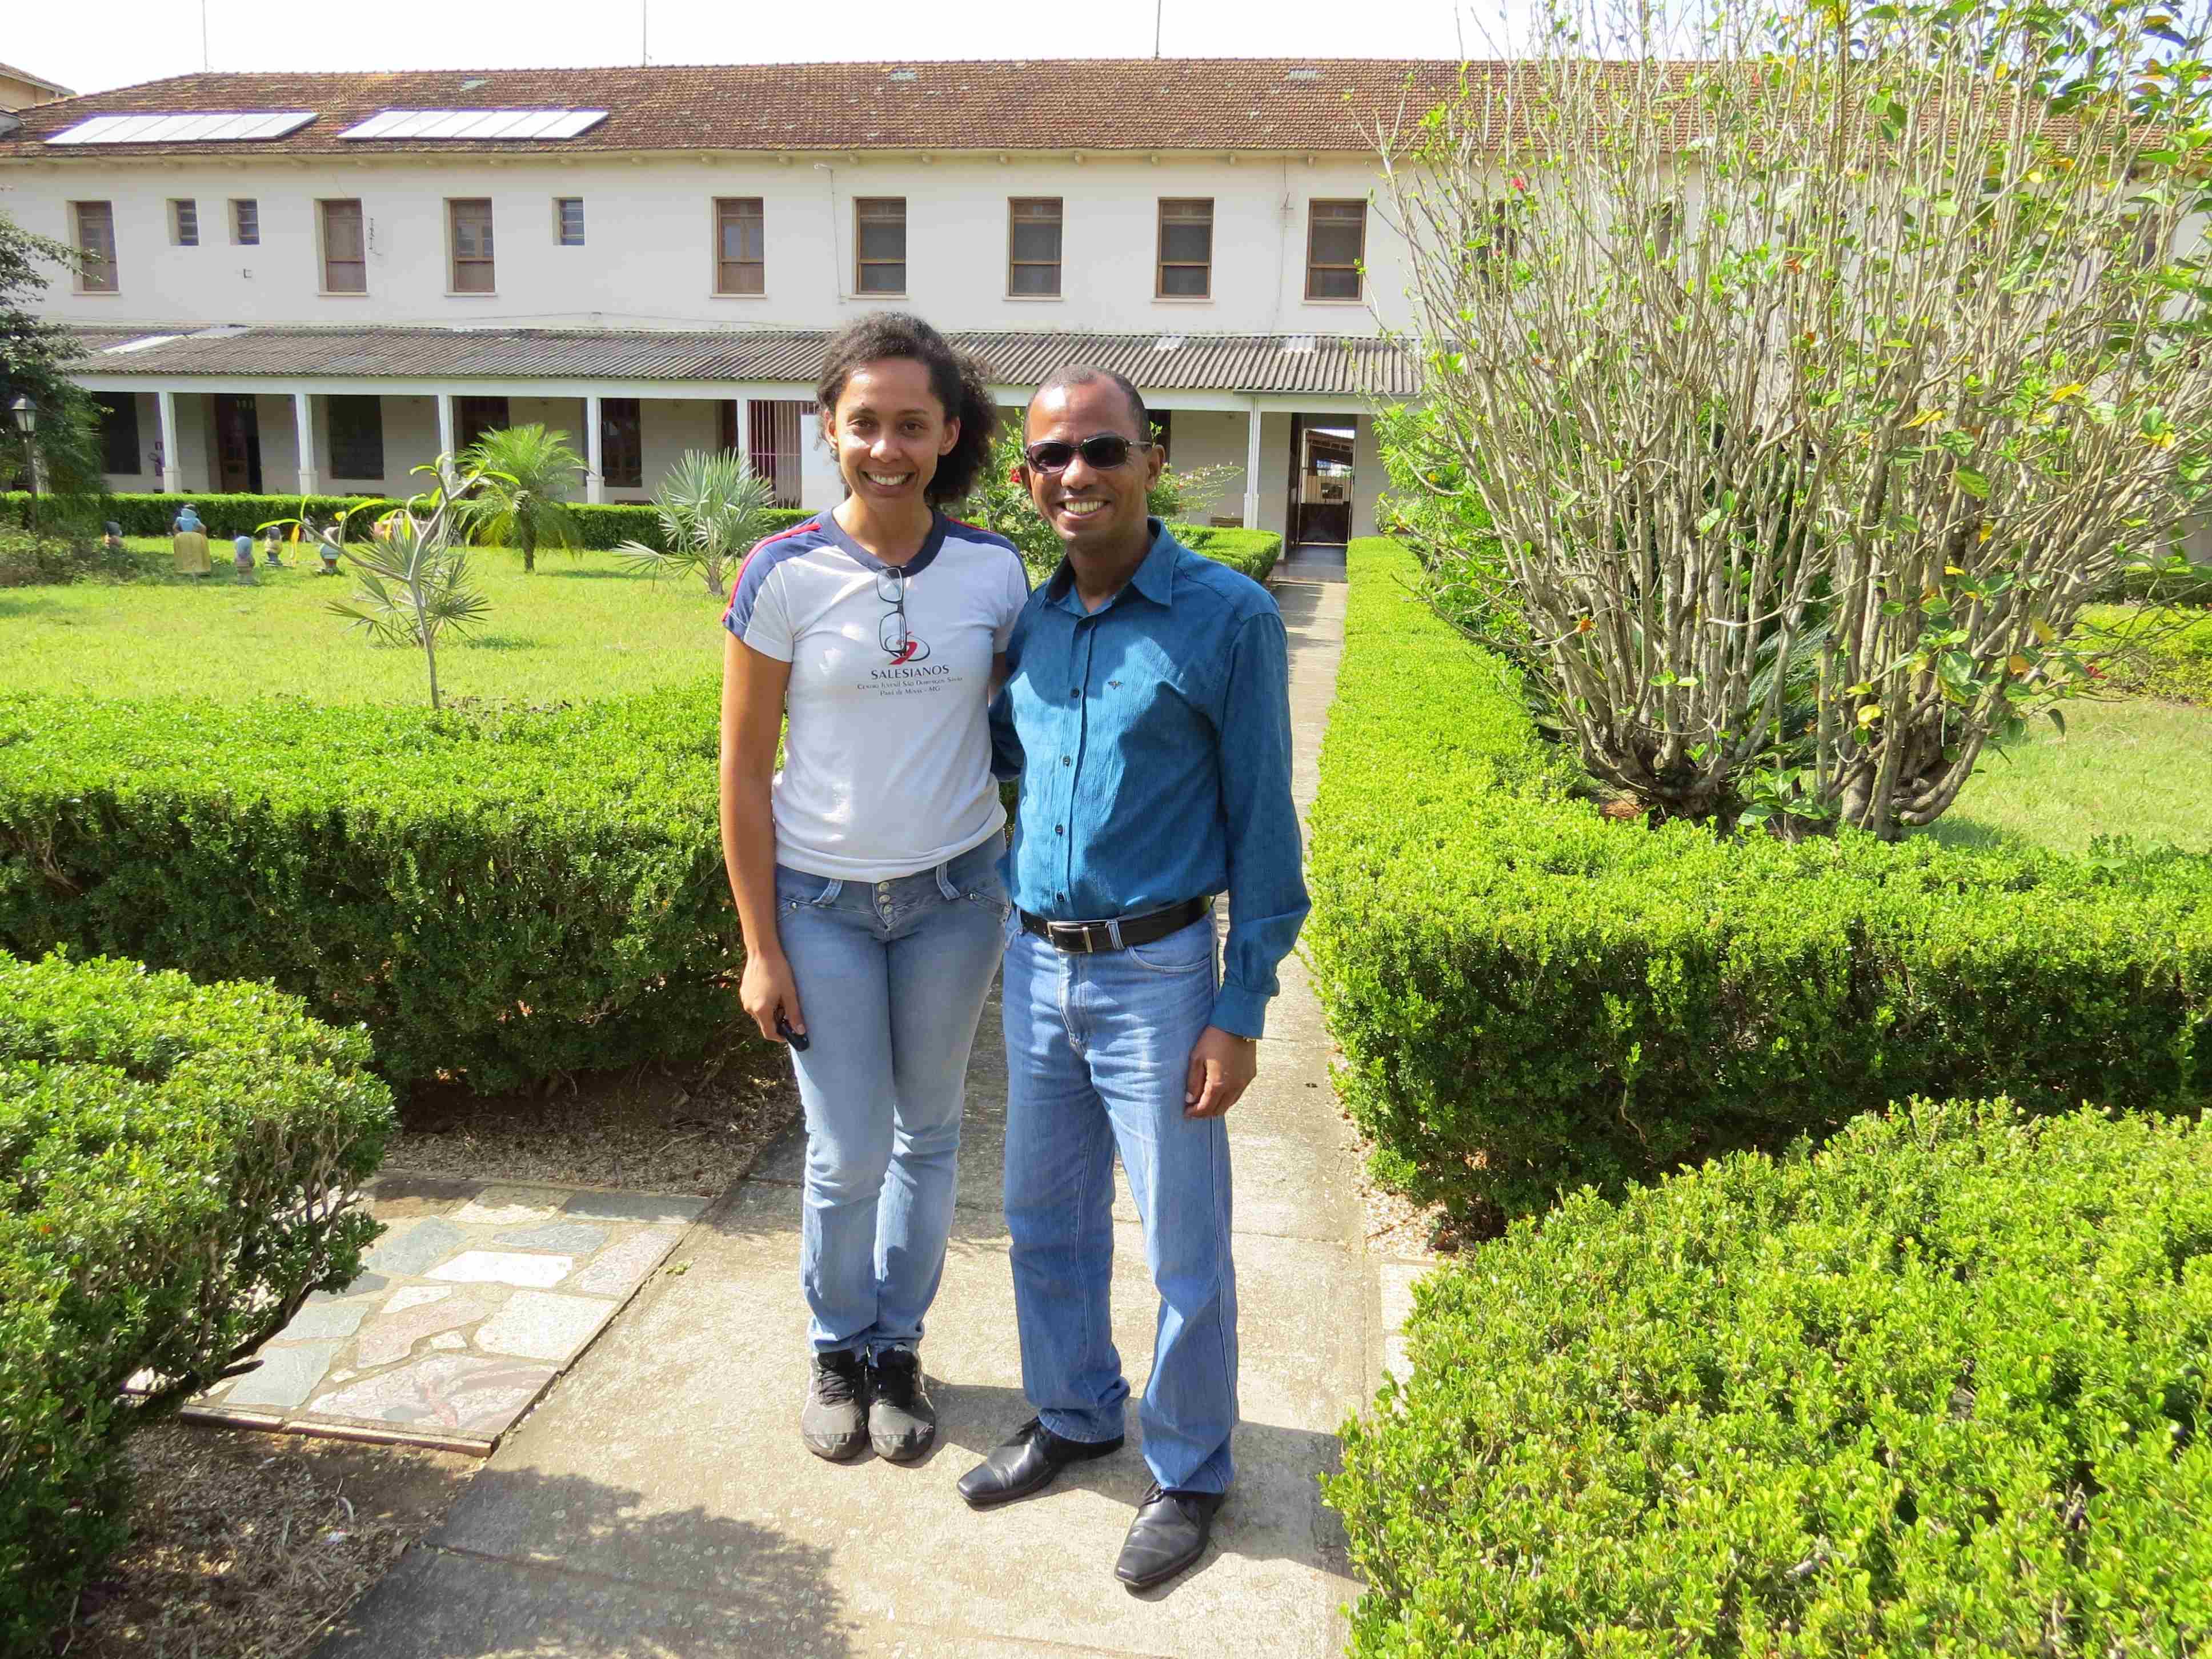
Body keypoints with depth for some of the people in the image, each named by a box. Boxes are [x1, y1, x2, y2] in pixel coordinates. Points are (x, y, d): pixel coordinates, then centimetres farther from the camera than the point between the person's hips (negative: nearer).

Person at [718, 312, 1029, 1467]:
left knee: (927, 1137, 14)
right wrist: (760, 948, -6)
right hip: (821, 901, -2)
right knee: (849, 1154, 4)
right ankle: (837, 1350, 32)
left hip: (954, 893, 2)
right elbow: (744, 771, -7)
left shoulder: (995, 572, -5)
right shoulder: (785, 577, -11)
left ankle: (899, 1349, 35)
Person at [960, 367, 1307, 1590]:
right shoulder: (1026, 623, 5)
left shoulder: (1229, 617, -11)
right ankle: (1072, 1418, 41)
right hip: (1036, 967, 6)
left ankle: (1189, 1474, 29)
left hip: (1156, 975, -5)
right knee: (1046, 1218, 19)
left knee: (1184, 1248, 8)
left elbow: (1263, 826, -10)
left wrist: (1241, 1011, -13)